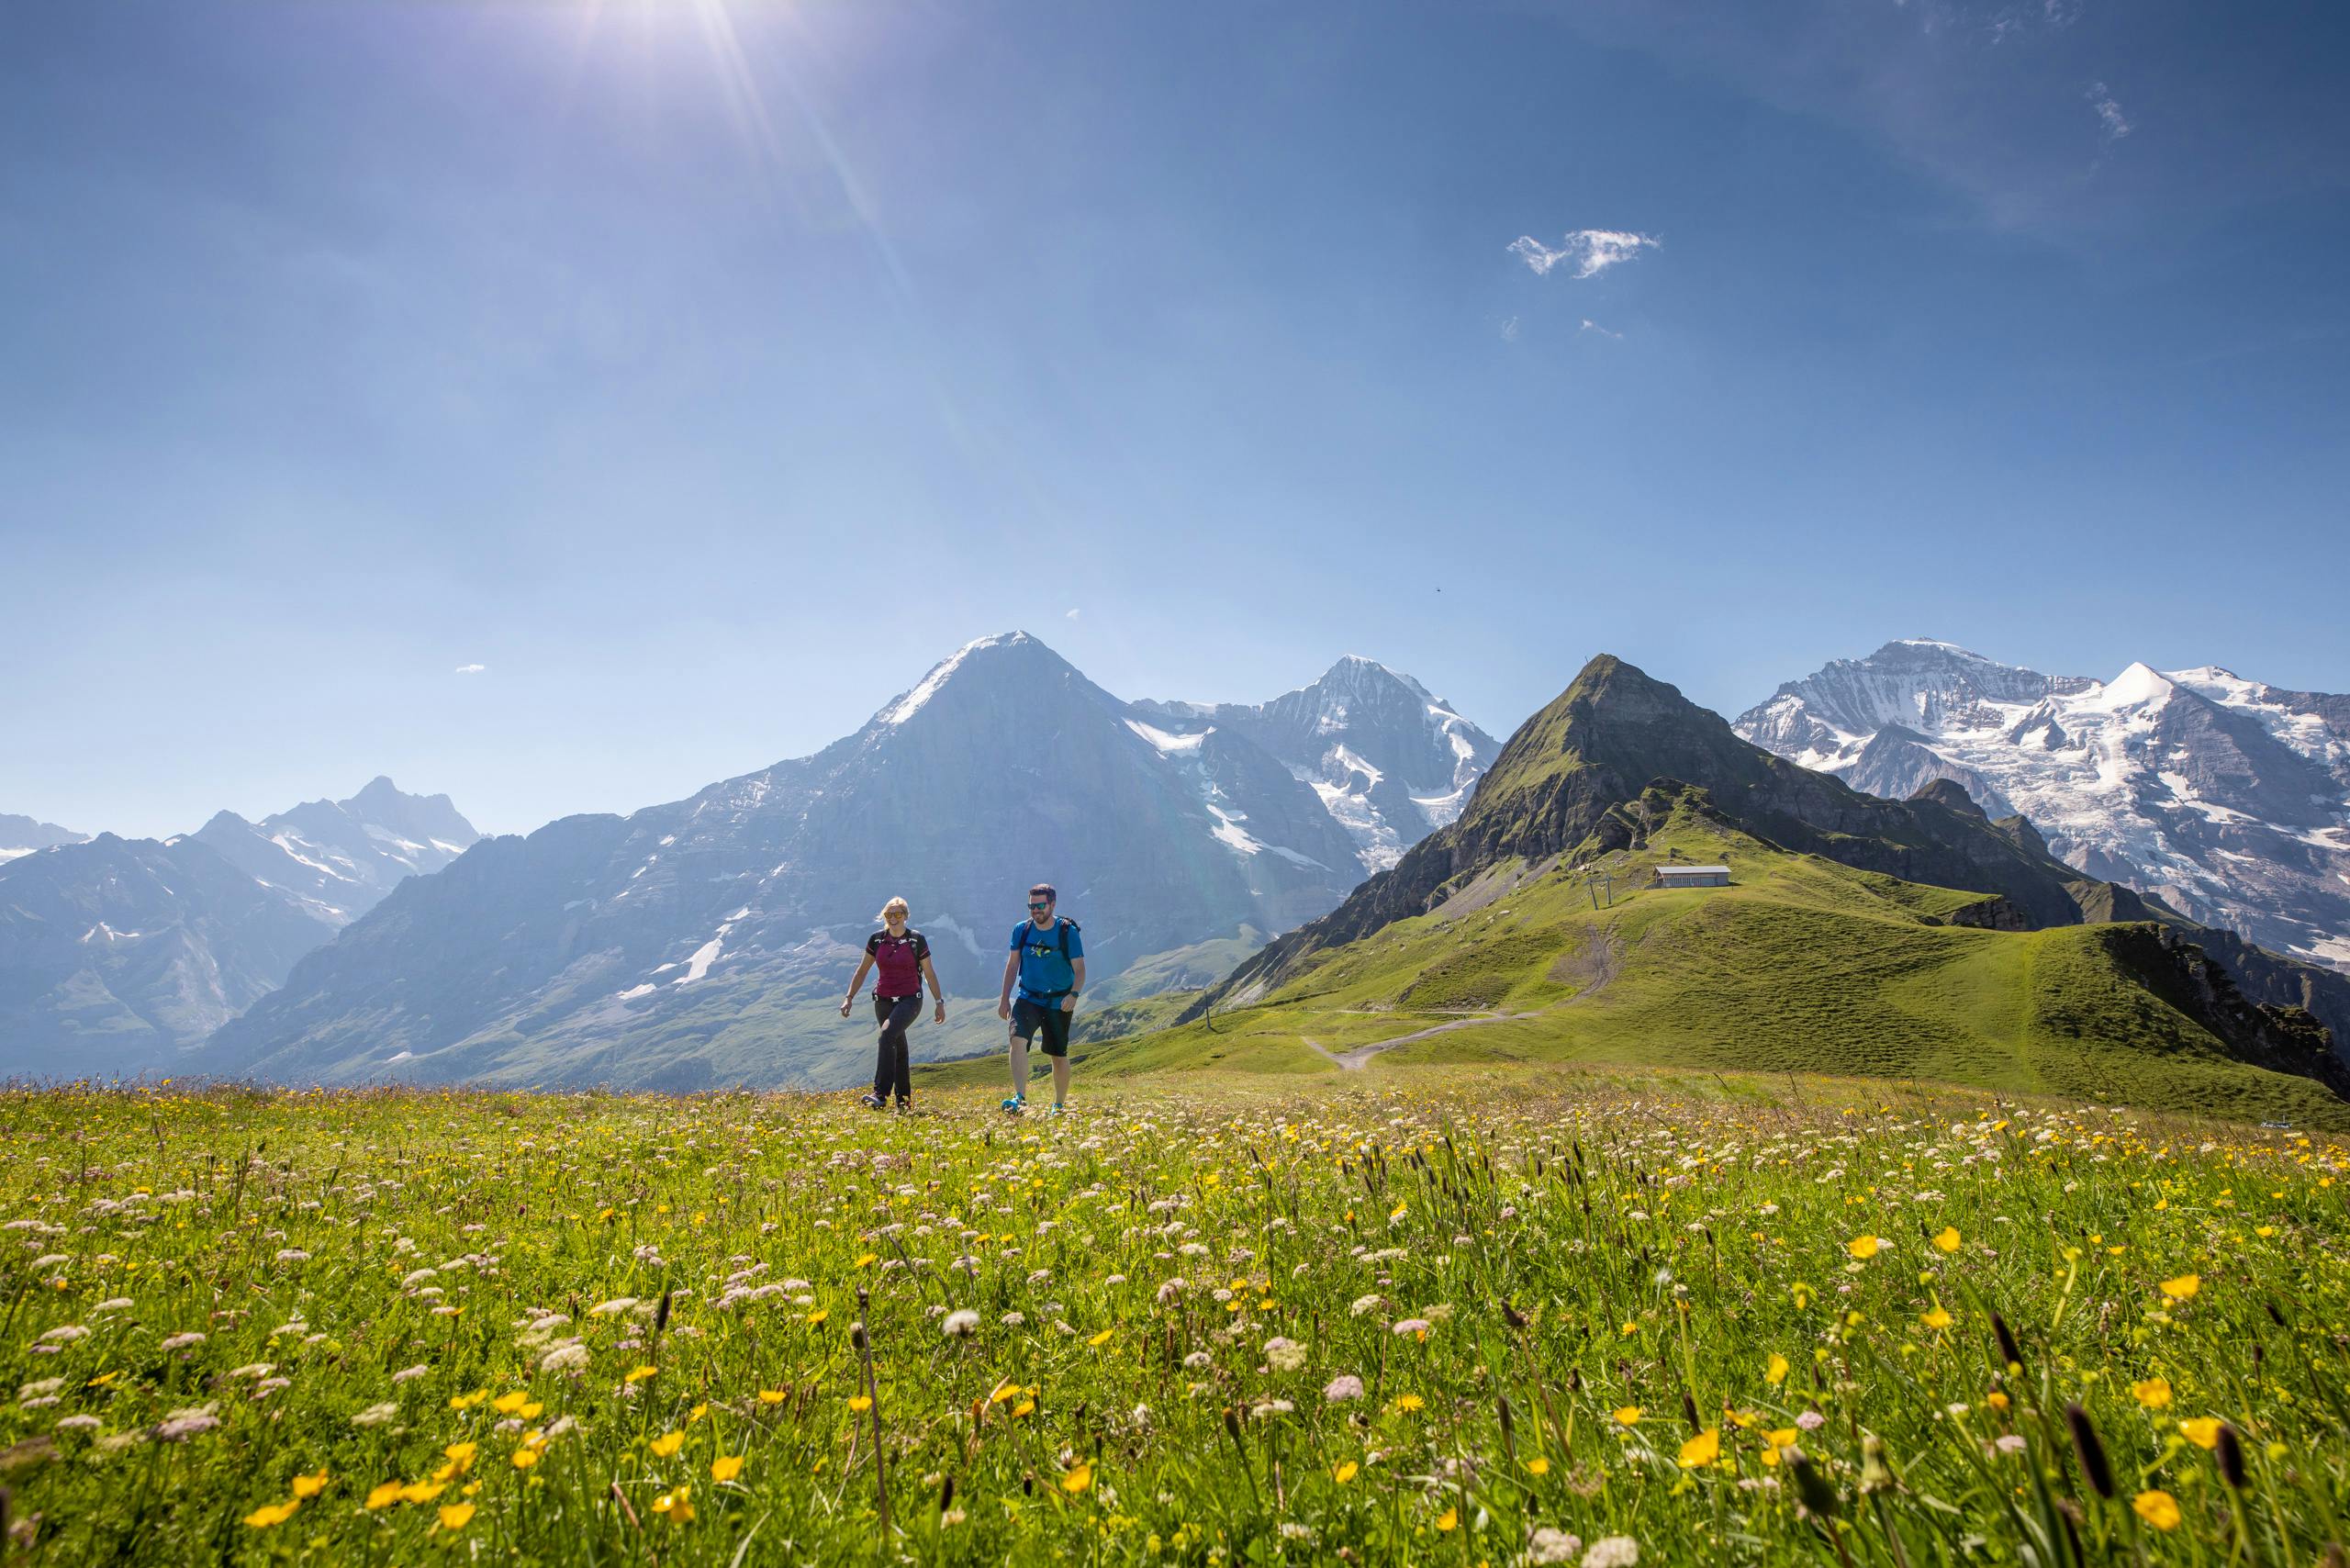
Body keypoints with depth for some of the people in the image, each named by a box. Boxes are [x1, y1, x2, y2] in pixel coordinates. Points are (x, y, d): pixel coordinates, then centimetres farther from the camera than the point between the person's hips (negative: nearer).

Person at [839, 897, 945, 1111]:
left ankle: (881, 1095, -32)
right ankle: (904, 1103, 20)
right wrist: (849, 998, 8)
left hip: (910, 999, -4)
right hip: (883, 1000, 4)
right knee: (898, 1050, 10)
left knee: (887, 1034, -28)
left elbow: (929, 973, 3)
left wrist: (939, 1002, 5)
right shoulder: (876, 939, 4)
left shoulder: (916, 939, -4)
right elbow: (862, 971, 13)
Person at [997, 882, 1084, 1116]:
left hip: (1058, 1004, -2)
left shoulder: (1068, 932, -10)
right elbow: (1012, 964, 11)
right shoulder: (1021, 930, 0)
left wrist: (1074, 994, -27)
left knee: (1058, 1056, 7)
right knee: (1018, 1040, -24)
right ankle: (1020, 1098, -27)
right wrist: (1004, 998, 9)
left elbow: (1079, 969, -9)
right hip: (1028, 998, 2)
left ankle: (1059, 1105, 26)